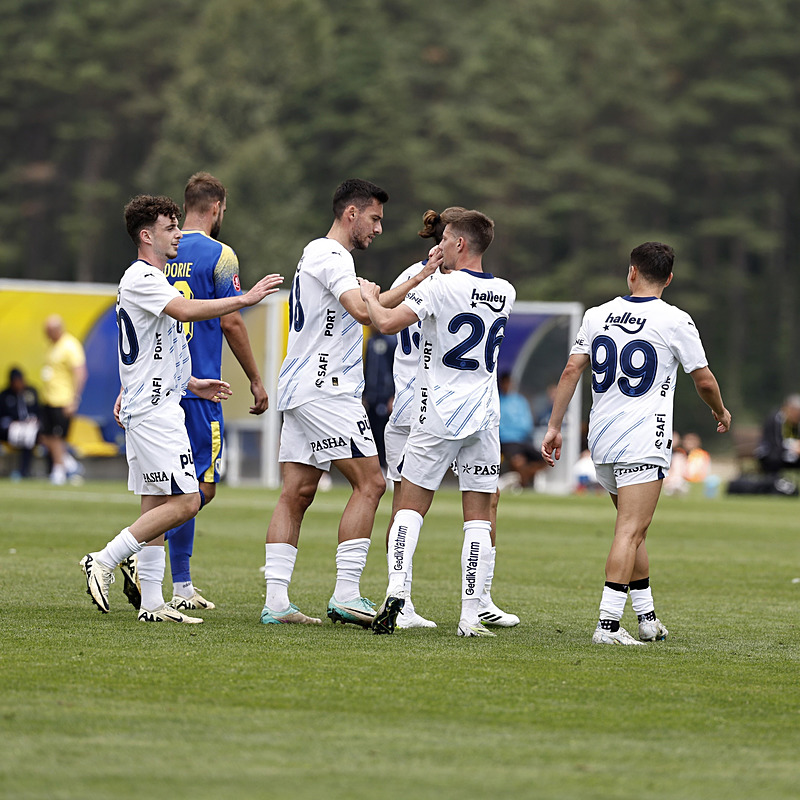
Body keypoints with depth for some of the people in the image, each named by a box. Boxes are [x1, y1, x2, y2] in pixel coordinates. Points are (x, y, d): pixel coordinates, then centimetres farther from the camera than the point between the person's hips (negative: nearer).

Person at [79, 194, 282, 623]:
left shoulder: (150, 278, 22)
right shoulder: (140, 278, -12)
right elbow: (185, 310, -29)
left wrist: (190, 382, 27)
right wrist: (246, 298, -26)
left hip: (152, 407, 11)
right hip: (153, 411, -11)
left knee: (156, 505, 7)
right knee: (184, 502, -14)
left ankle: (152, 603, 6)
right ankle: (103, 562, -10)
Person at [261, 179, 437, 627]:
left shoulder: (316, 254, 22)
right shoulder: (332, 257, -11)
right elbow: (363, 310, -26)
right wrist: (417, 281, -22)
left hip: (302, 389, 10)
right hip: (326, 389, -10)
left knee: (297, 493, 5)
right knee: (370, 483, -9)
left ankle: (276, 601, 0)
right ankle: (346, 594, -13)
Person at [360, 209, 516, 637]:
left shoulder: (440, 288, -11)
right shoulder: (504, 293, 6)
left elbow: (388, 323, -17)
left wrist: (370, 296, 1)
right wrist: (442, 269, 27)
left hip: (437, 414, -3)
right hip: (484, 417, 3)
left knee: (411, 507, 6)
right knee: (479, 516, 4)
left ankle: (395, 590, -13)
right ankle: (471, 615, -1)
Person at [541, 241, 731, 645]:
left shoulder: (597, 315, 6)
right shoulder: (675, 321, -6)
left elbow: (570, 372, 4)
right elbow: (704, 381, 2)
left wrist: (554, 426, 10)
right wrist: (721, 414, 22)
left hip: (601, 444, 5)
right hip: (644, 443, -5)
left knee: (632, 527, 18)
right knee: (630, 531, -8)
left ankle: (647, 617, 23)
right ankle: (608, 623, -18)